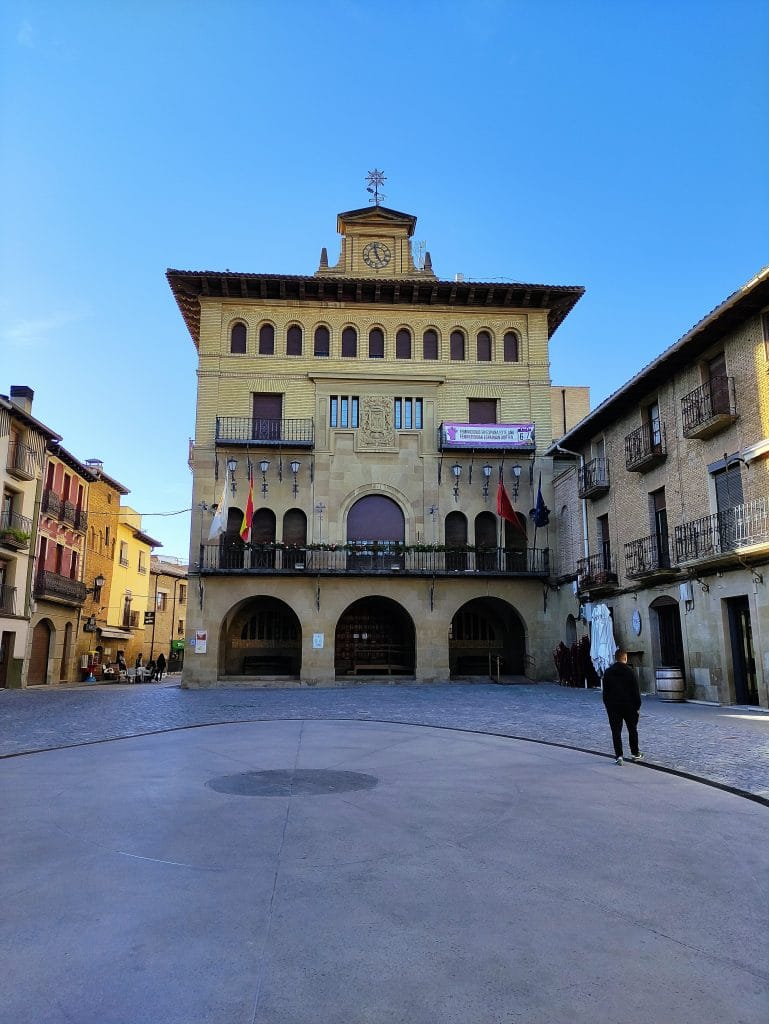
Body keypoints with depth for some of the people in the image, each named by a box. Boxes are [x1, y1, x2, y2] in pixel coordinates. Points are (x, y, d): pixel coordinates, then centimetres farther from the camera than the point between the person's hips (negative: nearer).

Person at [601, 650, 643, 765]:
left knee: (616, 731, 1)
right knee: (632, 730, 15)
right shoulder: (629, 671, -6)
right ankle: (635, 753, 23)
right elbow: (635, 690, -5)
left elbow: (605, 691, 5)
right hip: (629, 705, -1)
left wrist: (607, 705, 11)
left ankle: (619, 755, -5)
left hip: (613, 706, 1)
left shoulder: (608, 672, 2)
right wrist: (638, 705, 2)